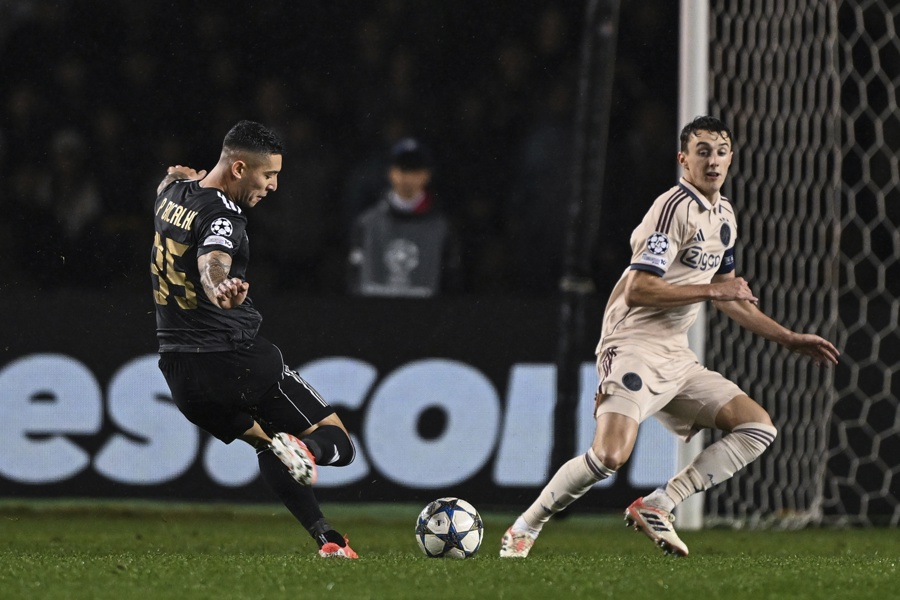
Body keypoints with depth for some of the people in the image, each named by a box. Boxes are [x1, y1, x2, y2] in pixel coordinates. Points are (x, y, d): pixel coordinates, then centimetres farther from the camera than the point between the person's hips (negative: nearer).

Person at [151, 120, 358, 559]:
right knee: (338, 444, 1)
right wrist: (220, 290, -63)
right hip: (236, 360, -8)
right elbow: (211, 263, -43)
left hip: (177, 369, 8)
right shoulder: (222, 218, -20)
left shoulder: (173, 194, 8)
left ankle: (325, 538, 13)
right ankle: (305, 451, -32)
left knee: (263, 441, 28)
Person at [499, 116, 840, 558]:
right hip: (634, 348, -9)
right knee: (610, 455, -27)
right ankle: (524, 528, -6)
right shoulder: (674, 207, -13)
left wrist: (789, 339, 25)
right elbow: (637, 289, -21)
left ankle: (656, 506, -2)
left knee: (758, 427, -1)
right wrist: (712, 290, -17)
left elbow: (726, 296, 28)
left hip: (676, 357, 9)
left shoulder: (724, 215, 16)